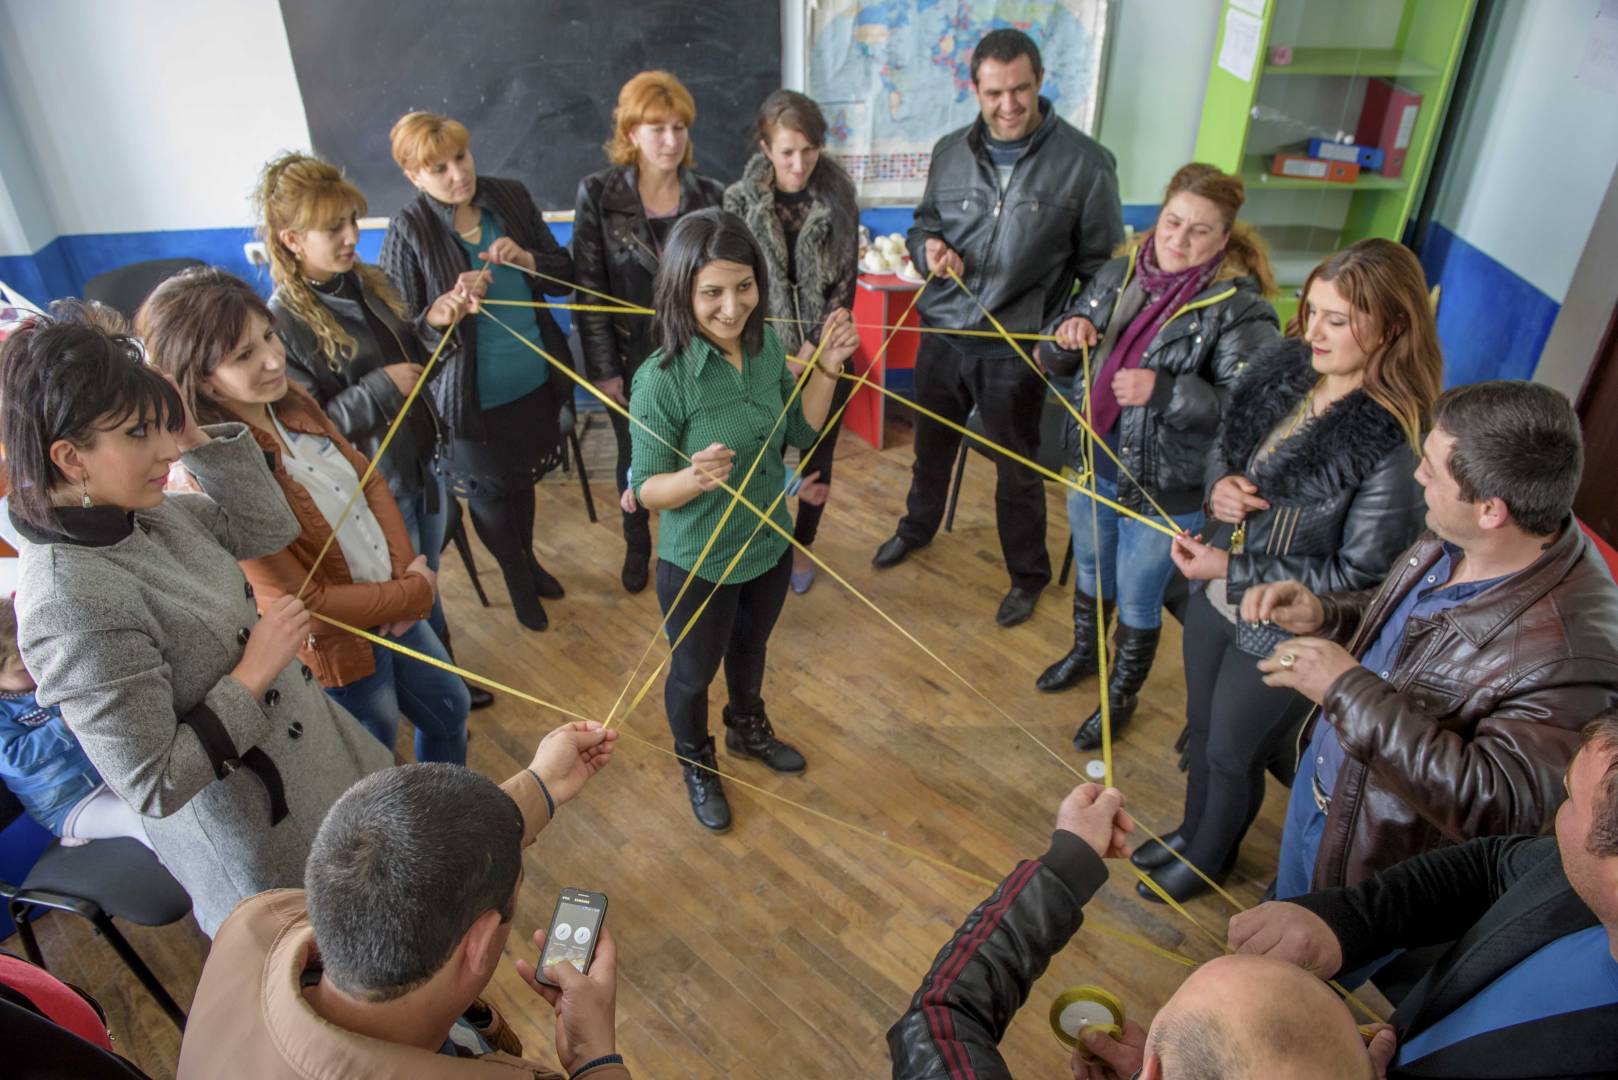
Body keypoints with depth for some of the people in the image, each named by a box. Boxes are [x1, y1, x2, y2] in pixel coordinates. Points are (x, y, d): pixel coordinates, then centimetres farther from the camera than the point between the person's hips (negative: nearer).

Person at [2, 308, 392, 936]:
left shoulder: (148, 513, -8)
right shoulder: (70, 601, -31)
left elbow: (270, 527, 7)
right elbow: (149, 786, -27)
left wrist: (197, 438, -6)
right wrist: (253, 675, -23)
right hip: (261, 838, -8)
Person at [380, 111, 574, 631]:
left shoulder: (510, 197, -4)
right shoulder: (408, 231, -15)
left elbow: (566, 276, 2)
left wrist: (524, 258, -18)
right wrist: (446, 309, -33)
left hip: (534, 378, 4)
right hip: (472, 395, -3)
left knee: (522, 477, 24)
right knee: (488, 492, 15)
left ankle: (528, 557, 52)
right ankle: (515, 576, 43)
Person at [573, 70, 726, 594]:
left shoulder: (711, 196, -5)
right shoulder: (598, 193, -10)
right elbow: (588, 286, -9)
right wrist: (603, 367, -11)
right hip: (631, 359, 0)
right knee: (635, 458, 18)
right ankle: (637, 545, 42)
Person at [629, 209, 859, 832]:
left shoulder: (767, 345, -12)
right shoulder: (662, 378, -28)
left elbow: (801, 434, 1)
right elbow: (646, 490, -20)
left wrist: (827, 367, -13)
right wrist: (696, 477, -41)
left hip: (770, 545, 5)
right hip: (698, 564, -5)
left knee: (751, 647, 31)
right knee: (694, 673, 20)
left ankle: (748, 729, 61)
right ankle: (696, 765, 51)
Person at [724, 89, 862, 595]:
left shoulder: (838, 201, -4)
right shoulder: (739, 201, -7)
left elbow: (845, 285, -3)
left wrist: (811, 353, -11)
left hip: (826, 356, 2)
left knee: (818, 456, 12)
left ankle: (801, 544, 35)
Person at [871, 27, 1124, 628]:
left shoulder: (1085, 162, -10)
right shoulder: (951, 152, 0)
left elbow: (1102, 262, -4)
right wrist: (928, 247, -9)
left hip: (1017, 348, -4)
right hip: (942, 333, 4)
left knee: (1018, 468, 11)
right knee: (931, 444, 23)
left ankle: (1027, 575, 32)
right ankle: (917, 528, 50)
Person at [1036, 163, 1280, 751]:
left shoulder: (1240, 309, -17)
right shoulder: (1118, 273, -1)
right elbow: (1054, 361, 5)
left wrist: (1164, 390, -34)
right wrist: (1067, 337, -18)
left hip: (1166, 488, -5)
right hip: (1094, 463, 5)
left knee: (1137, 602, 12)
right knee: (1089, 569, 26)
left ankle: (1122, 696, 38)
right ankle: (1084, 651, 54)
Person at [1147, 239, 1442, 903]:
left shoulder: (1396, 444, -27)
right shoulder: (1282, 369, -8)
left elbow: (1361, 574, -22)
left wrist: (1234, 571, -22)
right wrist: (1219, 485, -13)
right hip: (1217, 599, 6)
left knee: (1232, 755, 17)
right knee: (1200, 731, 26)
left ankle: (1211, 857, 48)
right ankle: (1192, 830, 55)